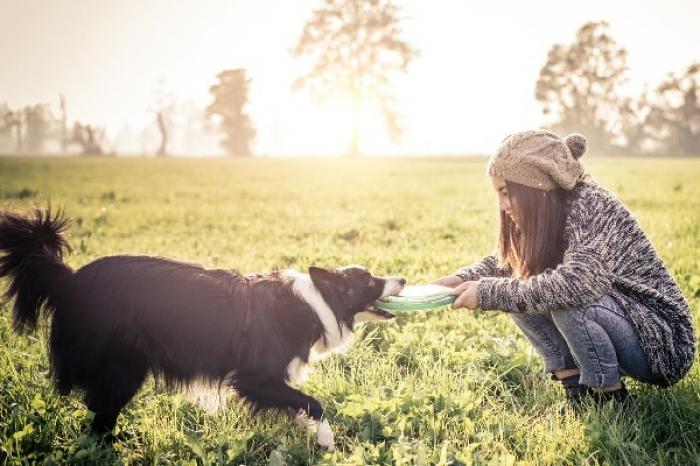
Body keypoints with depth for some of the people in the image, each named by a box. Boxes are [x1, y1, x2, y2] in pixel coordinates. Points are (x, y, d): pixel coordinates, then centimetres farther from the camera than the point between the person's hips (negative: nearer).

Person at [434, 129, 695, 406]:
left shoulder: (591, 206, -24)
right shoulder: (545, 217, -1)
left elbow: (577, 284, -39)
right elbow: (504, 261, 12)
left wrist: (487, 293, -33)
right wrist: (463, 279, -10)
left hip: (662, 341, -8)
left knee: (568, 302, -32)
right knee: (519, 295, -5)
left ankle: (609, 394, -10)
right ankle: (576, 387, 0)